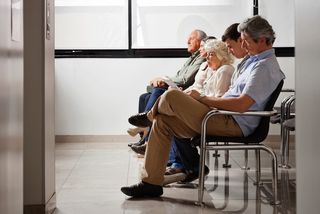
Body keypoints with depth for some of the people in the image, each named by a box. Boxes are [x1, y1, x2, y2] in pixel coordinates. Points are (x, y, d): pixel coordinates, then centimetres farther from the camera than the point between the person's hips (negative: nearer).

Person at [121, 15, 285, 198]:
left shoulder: (265, 66, -13)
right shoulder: (257, 61, 20)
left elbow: (242, 105, -24)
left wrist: (202, 99, -15)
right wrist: (205, 99, 11)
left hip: (234, 125, -11)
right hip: (226, 118, 11)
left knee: (172, 96, -20)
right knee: (162, 122, 2)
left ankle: (150, 116, 17)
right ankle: (152, 183, 3)